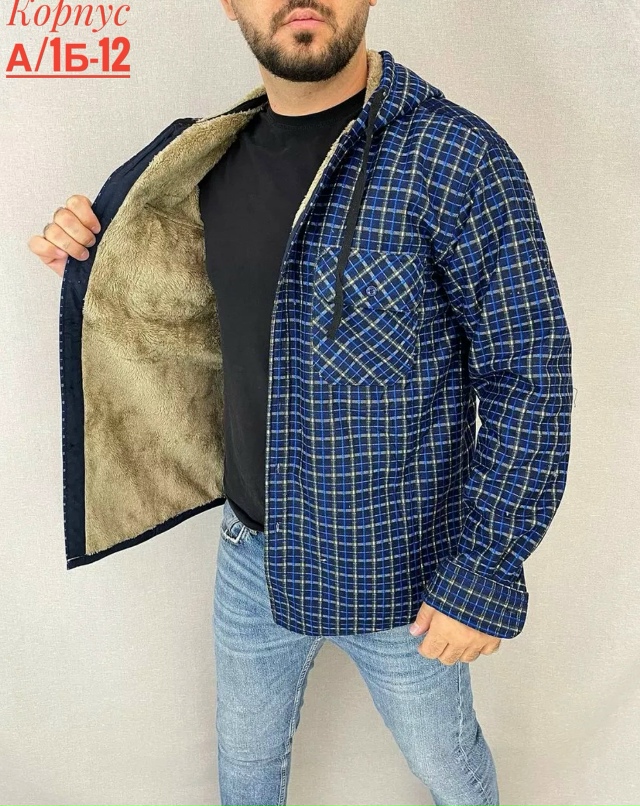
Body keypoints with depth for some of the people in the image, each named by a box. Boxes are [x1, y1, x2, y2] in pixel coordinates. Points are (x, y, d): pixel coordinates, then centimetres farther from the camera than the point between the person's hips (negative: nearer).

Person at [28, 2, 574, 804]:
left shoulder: (457, 157, -20)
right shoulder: (219, 157, -1)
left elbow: (530, 378, -17)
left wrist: (488, 569, -17)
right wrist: (97, 260, -2)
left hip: (398, 573, -4)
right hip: (251, 553, 5)